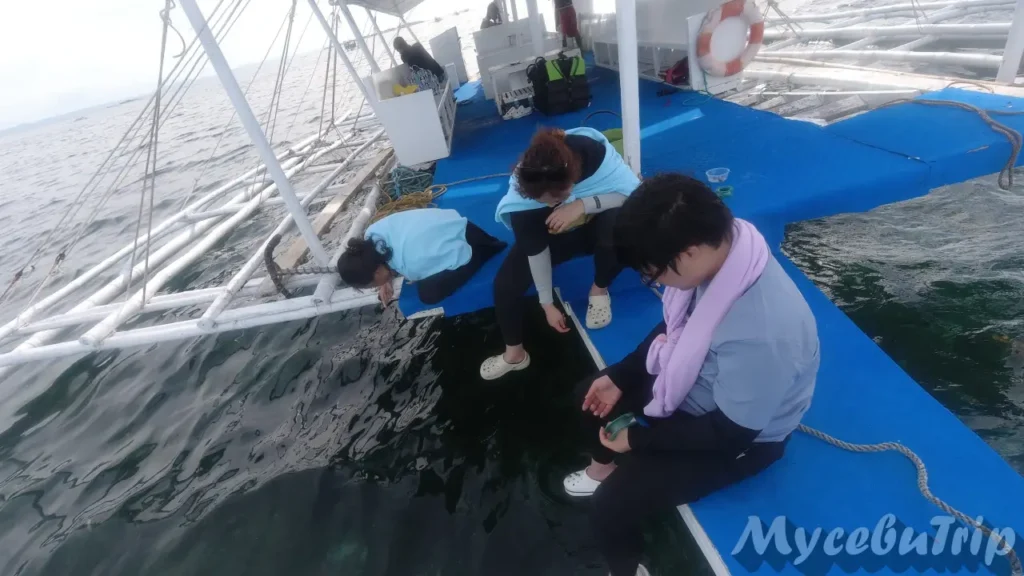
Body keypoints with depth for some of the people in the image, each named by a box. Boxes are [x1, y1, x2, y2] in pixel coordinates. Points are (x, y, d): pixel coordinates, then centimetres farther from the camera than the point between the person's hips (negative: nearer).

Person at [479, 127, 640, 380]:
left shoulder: (594, 152, -34)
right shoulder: (524, 191, -31)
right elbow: (535, 251, -23)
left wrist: (583, 205, -42)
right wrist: (548, 304, -17)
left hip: (596, 224, 0)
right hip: (554, 234, 1)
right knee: (506, 283, -17)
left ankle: (599, 290, -7)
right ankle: (514, 354, 6)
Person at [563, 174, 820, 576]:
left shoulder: (759, 331, -41)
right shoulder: (721, 245, -19)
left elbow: (730, 433, -25)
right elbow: (675, 326, -1)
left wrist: (639, 438, -16)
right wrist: (620, 376, -2)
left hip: (742, 436, -7)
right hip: (694, 378, 7)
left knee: (612, 504, -13)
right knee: (590, 395, 14)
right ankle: (604, 468, 43)